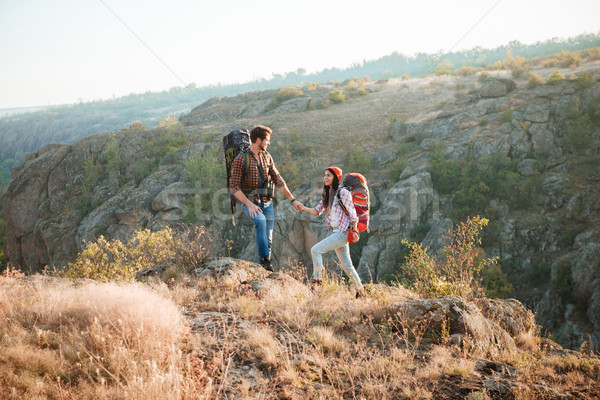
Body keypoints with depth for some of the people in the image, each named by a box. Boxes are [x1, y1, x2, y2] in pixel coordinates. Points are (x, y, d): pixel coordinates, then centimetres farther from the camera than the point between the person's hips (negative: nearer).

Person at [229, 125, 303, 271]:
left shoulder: (267, 157, 9)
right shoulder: (240, 159, -10)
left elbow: (278, 180, 14)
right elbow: (234, 187, -13)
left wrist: (293, 200, 10)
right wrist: (249, 204, -23)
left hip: (267, 203, 6)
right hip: (250, 203, -6)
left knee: (268, 239, 1)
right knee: (261, 221, -34)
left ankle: (264, 266, 10)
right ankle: (265, 258, -28)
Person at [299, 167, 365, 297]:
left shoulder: (343, 193, -11)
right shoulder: (327, 194, 12)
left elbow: (352, 213, -10)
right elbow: (317, 211, 8)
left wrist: (354, 232, -10)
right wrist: (304, 208, -9)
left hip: (343, 232, -8)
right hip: (333, 231, 8)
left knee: (316, 250, -16)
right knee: (346, 264, 13)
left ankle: (317, 280, -8)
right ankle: (360, 289, 23)